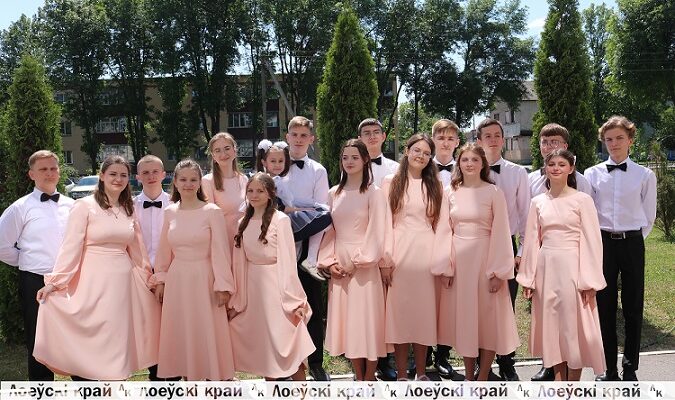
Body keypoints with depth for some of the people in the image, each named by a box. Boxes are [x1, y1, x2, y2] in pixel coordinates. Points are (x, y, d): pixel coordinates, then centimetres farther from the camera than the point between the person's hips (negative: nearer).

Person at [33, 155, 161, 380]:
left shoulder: (129, 210, 11)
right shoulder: (84, 206, -4)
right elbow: (70, 246, -9)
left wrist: (147, 277, 20)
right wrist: (55, 281, -16)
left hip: (124, 282, 5)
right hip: (95, 282, -5)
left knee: (117, 341, 7)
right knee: (93, 340, -2)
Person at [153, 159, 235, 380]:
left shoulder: (212, 212, -7)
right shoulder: (169, 212, 6)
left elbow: (220, 251, -9)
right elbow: (164, 251, 11)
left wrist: (223, 286, -12)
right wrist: (160, 280, 10)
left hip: (203, 279, -4)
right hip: (177, 279, 4)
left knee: (206, 332, 3)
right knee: (180, 332, 10)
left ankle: (212, 375, 15)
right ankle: (187, 373, 22)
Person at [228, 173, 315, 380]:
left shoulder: (280, 220, -9)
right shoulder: (243, 224, 8)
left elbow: (287, 261, -11)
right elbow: (240, 262, 8)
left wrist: (292, 298, -14)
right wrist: (238, 300, 7)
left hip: (275, 284, -5)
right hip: (252, 286, 6)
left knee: (282, 336, -2)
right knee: (261, 339, 10)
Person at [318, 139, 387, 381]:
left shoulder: (373, 193, -4)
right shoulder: (334, 193, 10)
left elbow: (376, 232, -9)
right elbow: (329, 230, 9)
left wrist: (358, 261, -13)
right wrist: (330, 261, -1)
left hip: (363, 264, -5)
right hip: (338, 265, 5)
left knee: (367, 319, -1)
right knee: (347, 321, 8)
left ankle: (369, 379, 9)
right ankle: (359, 378, 19)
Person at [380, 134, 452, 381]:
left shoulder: (435, 187, 10)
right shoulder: (391, 183, 6)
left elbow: (442, 225, 4)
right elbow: (386, 222, 0)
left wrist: (442, 262, -4)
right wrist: (385, 259, -7)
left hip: (426, 256, 1)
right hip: (399, 254, -1)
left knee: (424, 313, 6)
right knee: (398, 312, 2)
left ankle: (421, 372, 18)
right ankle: (401, 374, 12)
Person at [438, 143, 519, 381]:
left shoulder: (493, 192, -4)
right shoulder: (450, 192, 4)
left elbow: (501, 233, -6)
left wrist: (498, 271, -10)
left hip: (485, 257, -3)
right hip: (458, 260, 3)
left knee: (487, 317, 3)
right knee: (462, 316, 9)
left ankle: (483, 378, 15)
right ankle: (469, 375, 22)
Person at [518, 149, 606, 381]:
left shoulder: (582, 200, -5)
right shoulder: (538, 202, 6)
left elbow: (591, 240, -6)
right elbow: (533, 240, 8)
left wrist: (589, 281, -10)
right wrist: (528, 278, 7)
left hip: (571, 267, -4)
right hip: (546, 268, 4)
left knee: (574, 325, 2)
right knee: (551, 325, 10)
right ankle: (559, 383, 22)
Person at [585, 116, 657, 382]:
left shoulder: (645, 176, 2)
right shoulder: (592, 174, 3)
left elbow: (648, 217, 8)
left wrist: (632, 239, 5)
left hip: (632, 244, 0)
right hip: (601, 244, 1)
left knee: (633, 307, 5)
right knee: (604, 307, 5)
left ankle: (630, 368, 17)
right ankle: (608, 369, 15)